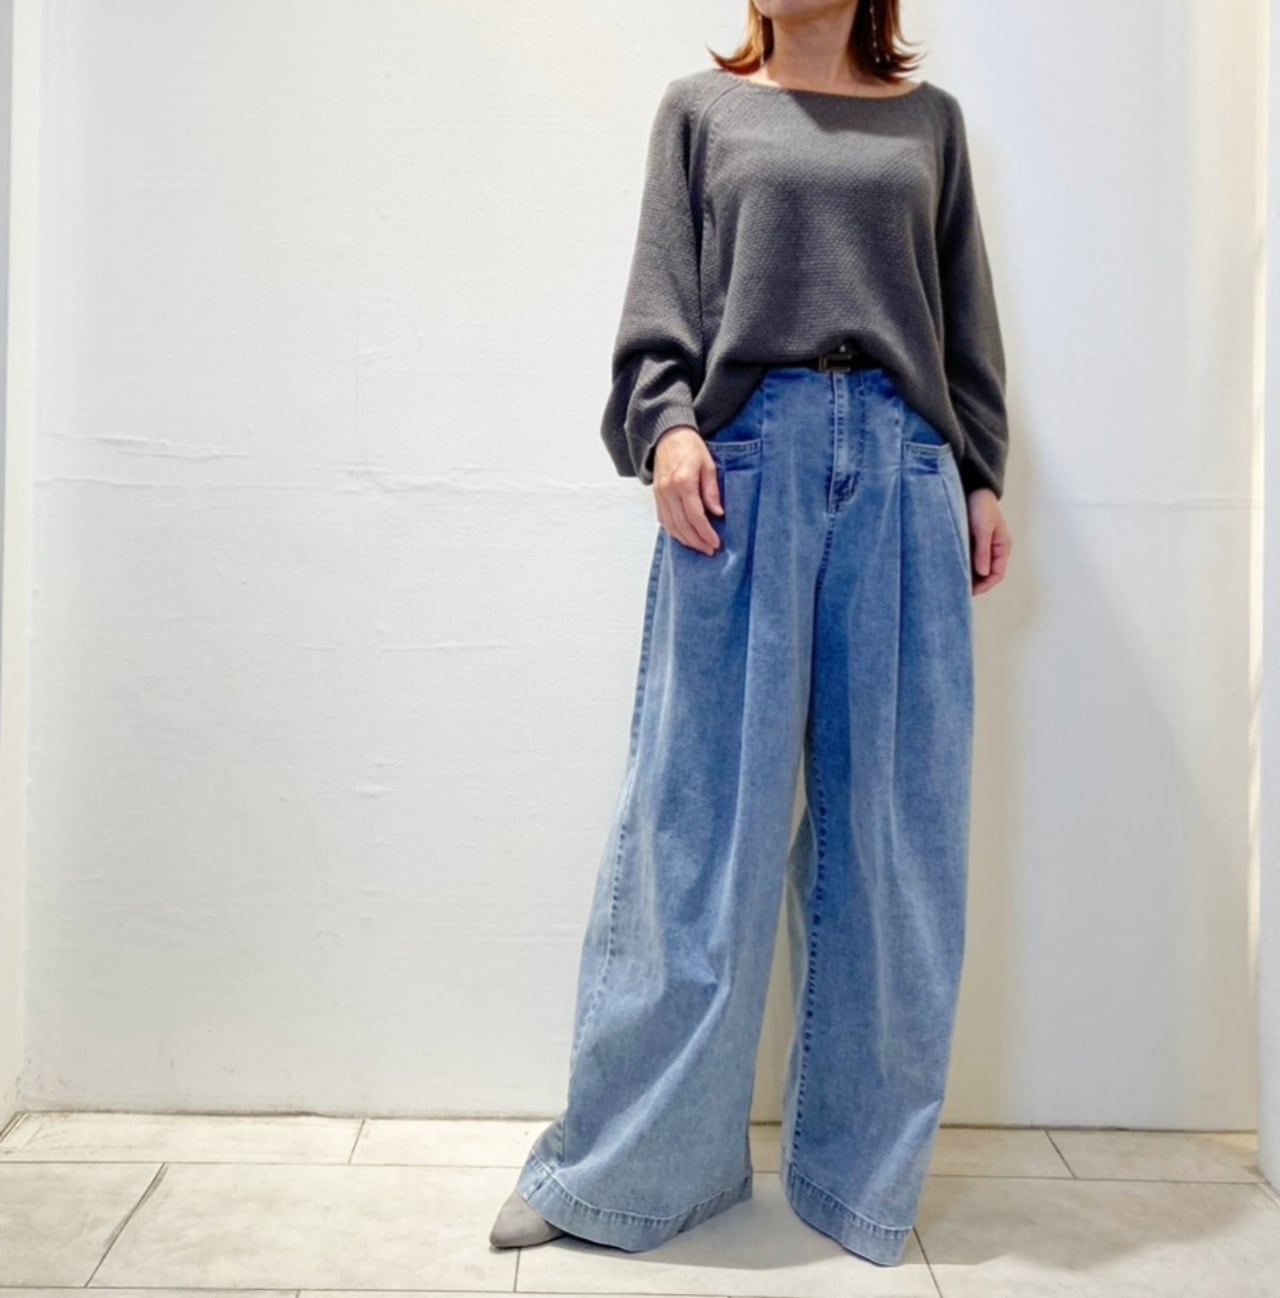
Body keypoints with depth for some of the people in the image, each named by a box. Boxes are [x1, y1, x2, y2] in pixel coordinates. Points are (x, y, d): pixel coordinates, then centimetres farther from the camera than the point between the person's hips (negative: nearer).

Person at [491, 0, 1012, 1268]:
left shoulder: (929, 118, 20)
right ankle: (628, 1162, 12)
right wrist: (666, 424, -10)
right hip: (744, 459, -2)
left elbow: (965, 314, 18)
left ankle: (863, 1172, 17)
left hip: (901, 465, 2)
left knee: (891, 820, 2)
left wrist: (983, 476, 9)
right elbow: (660, 296, 6)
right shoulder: (701, 106, 16)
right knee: (698, 815, -3)